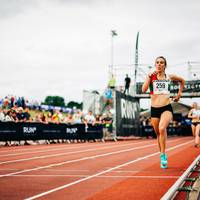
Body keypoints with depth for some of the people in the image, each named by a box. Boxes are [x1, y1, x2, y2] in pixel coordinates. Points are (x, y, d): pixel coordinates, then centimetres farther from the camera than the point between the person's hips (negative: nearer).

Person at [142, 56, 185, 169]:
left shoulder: (169, 77, 6)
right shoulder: (151, 76, 4)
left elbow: (182, 80, 26)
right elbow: (144, 90, -11)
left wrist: (179, 93, 20)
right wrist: (149, 77, -18)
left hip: (167, 108, -2)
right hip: (154, 109, 2)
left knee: (162, 128, -28)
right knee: (158, 134, 11)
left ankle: (163, 155, -19)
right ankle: (163, 156, 28)